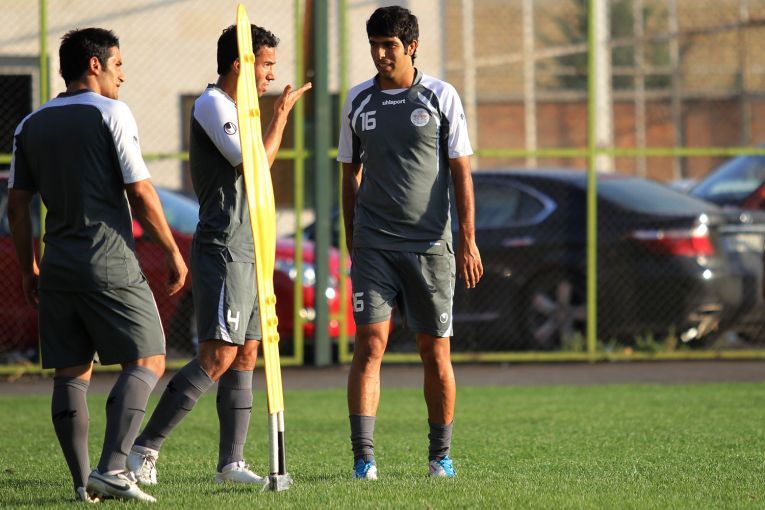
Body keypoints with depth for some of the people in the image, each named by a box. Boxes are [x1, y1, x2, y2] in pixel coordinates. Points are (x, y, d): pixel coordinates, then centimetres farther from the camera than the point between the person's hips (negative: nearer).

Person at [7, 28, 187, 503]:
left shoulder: (32, 125, 12)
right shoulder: (111, 113, -5)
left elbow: (17, 205, 12)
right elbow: (140, 192, -9)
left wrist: (29, 269, 19)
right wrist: (173, 251, -1)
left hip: (58, 268, 6)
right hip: (110, 266, -6)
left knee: (71, 373, 8)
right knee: (146, 361, -2)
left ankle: (84, 482, 4)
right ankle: (112, 468, -16)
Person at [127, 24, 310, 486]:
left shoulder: (234, 108, 20)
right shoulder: (211, 105, -12)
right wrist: (282, 113, -10)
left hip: (246, 252, 10)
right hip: (222, 251, -10)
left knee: (245, 358, 7)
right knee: (218, 358, -15)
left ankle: (232, 462, 9)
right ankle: (145, 449, -13)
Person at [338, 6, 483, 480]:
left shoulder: (441, 97, 1)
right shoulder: (358, 101, 7)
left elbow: (461, 172, 2)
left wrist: (468, 240, -4)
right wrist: (352, 243, 12)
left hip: (430, 245, -1)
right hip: (374, 246, 1)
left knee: (436, 353, 3)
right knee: (369, 346, -11)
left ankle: (440, 455, 17)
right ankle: (364, 456, -13)